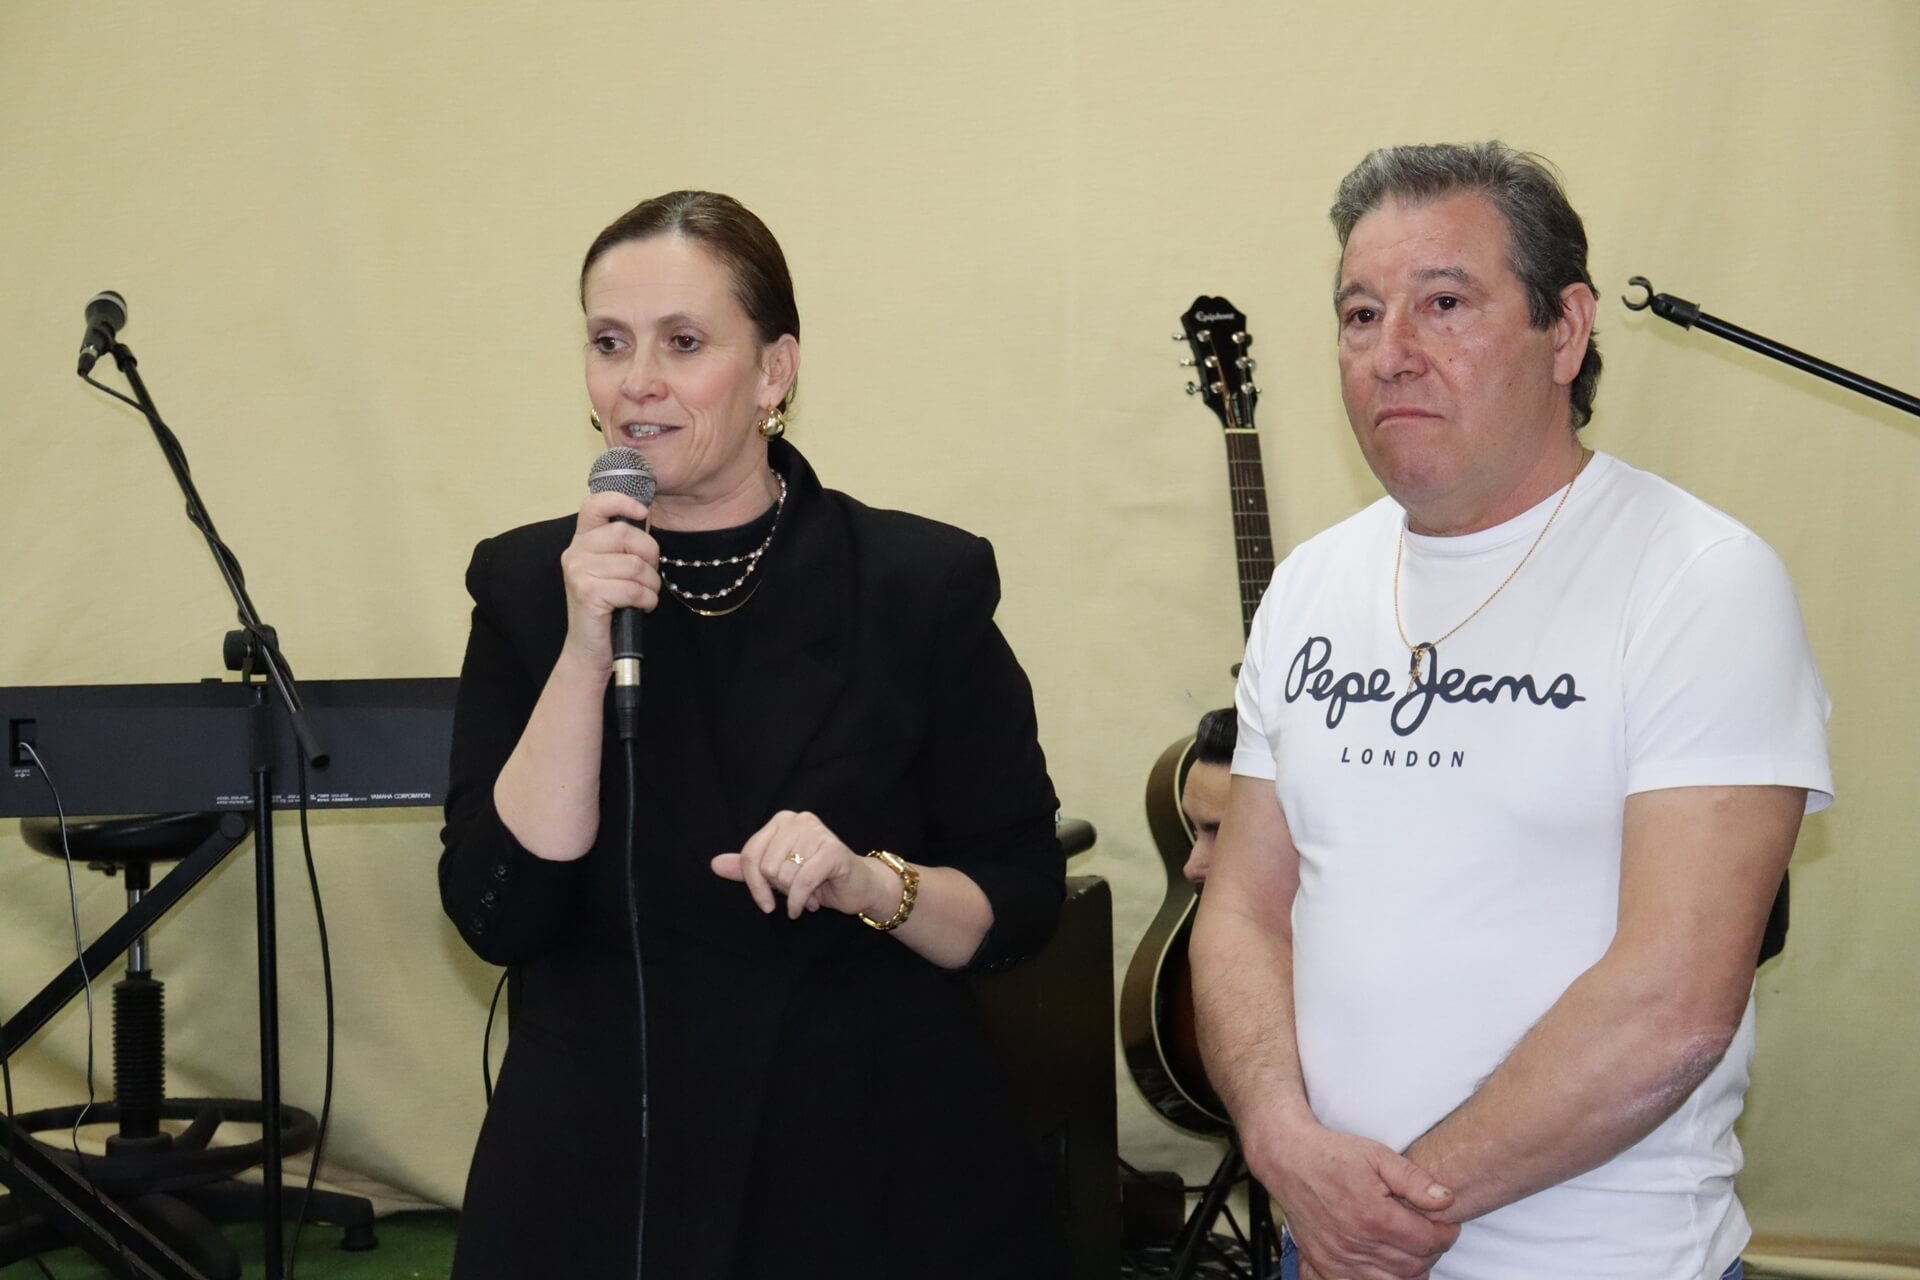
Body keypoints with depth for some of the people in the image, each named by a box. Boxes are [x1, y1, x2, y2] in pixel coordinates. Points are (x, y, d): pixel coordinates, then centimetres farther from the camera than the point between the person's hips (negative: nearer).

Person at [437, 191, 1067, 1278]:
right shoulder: (528, 585, -1)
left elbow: (1023, 904, -2)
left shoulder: (924, 582, -5)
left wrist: (870, 884, -21)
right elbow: (498, 915, -10)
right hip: (606, 1172, 1)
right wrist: (585, 650, -18)